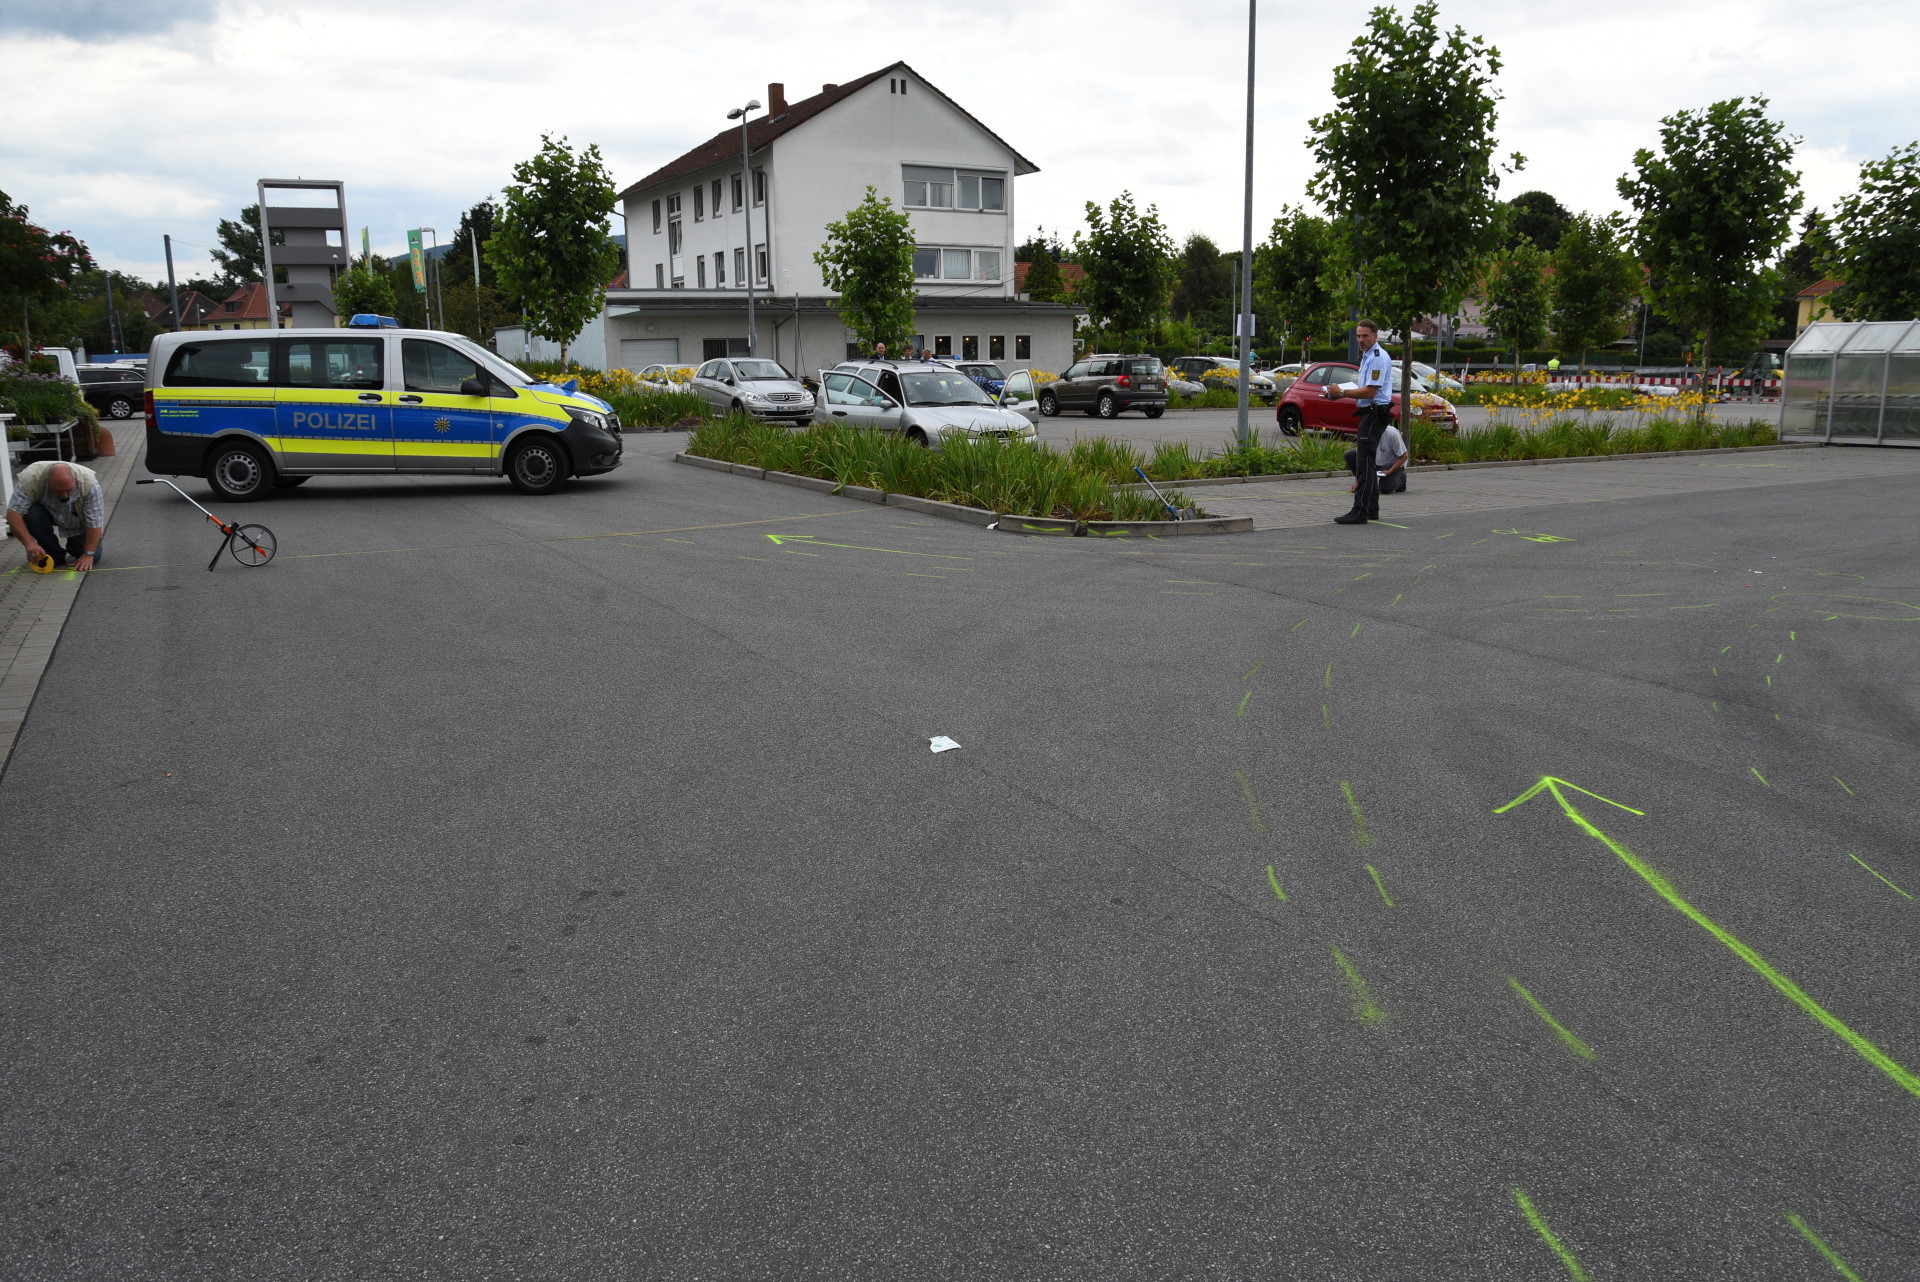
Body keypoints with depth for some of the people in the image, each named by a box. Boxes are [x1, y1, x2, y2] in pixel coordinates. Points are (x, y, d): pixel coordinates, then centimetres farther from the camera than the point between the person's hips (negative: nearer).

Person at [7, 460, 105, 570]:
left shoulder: (89, 483, -33)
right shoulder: (30, 479, -33)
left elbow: (94, 524, -28)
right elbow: (13, 514, -31)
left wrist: (88, 555, -29)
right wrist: (30, 543, -40)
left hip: (79, 523, -1)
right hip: (49, 513, 1)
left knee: (93, 558, -17)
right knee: (31, 513, -31)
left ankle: (73, 546, 18)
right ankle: (54, 555, -9)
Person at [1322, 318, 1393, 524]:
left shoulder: (1378, 358, -15)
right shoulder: (1367, 356, 18)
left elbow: (1370, 391, -21)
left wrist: (1342, 393, -17)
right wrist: (1340, 392, 9)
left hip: (1375, 413, -11)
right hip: (1369, 412, 11)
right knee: (1367, 461, 15)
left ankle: (1360, 512, -16)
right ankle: (1372, 509, 23)